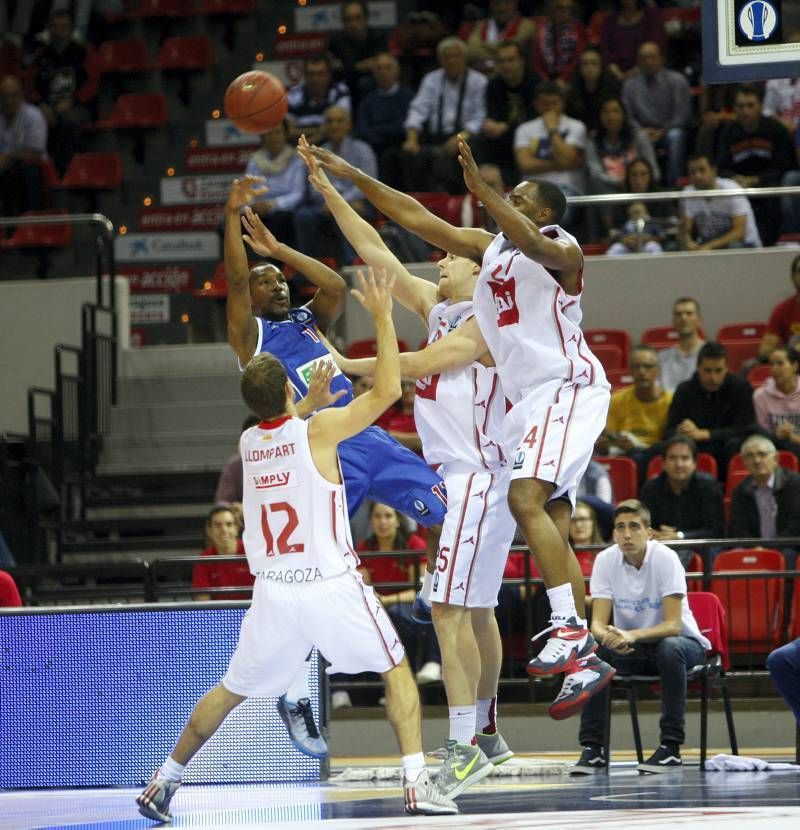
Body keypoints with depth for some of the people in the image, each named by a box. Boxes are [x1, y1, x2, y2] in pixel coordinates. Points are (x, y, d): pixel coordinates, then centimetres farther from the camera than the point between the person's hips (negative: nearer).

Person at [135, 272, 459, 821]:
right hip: (333, 586, -4)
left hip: (274, 591, 5)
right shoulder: (318, 430, -10)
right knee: (398, 671, 9)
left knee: (232, 690, 19)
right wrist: (382, 316, -3)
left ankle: (165, 782, 22)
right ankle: (417, 783, -4)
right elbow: (388, 390, -8)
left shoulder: (248, 442, 6)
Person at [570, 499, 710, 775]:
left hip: (682, 642, -3)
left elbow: (673, 625, -26)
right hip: (630, 648, 3)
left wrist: (632, 635, -43)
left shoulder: (665, 558, -21)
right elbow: (598, 622, -13)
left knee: (670, 648, -38)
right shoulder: (605, 561, -10)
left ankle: (671, 746, -30)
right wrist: (607, 636, -38)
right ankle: (593, 749, -21)